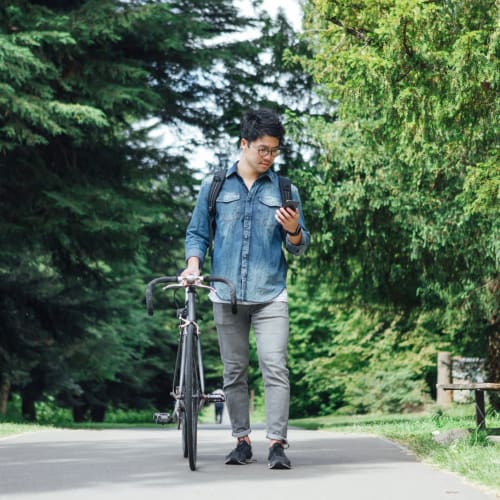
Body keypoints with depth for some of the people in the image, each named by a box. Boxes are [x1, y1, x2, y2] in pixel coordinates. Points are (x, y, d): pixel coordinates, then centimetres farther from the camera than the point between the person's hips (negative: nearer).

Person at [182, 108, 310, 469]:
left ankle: (277, 443, -13)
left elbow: (299, 248, 9)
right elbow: (197, 233, 13)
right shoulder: (215, 187, 9)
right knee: (234, 371, 6)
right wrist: (193, 263, -7)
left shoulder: (285, 191, 8)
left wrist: (294, 230, -14)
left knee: (275, 368, -12)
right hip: (227, 296, 1)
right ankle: (242, 440, 16)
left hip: (270, 295, -1)